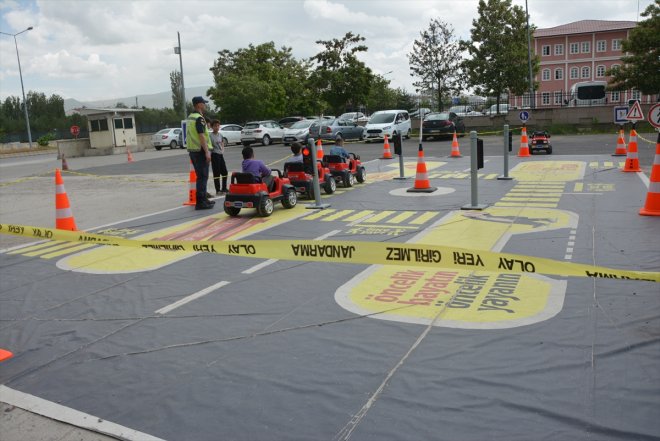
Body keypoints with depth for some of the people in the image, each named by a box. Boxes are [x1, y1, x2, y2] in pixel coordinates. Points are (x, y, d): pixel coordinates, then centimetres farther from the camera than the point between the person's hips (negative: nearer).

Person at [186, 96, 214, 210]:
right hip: (200, 150, -10)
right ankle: (200, 202, -7)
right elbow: (201, 136, -22)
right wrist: (207, 152, -23)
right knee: (202, 177, -7)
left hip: (192, 150, 10)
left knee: (201, 176, 17)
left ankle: (204, 199, 25)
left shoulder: (190, 117, 16)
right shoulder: (199, 118, -15)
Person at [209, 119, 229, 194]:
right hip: (215, 155, -7)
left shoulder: (220, 135, 10)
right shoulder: (210, 136, -11)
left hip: (221, 155, 7)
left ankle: (224, 188, 20)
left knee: (224, 172, 9)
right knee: (216, 173, -4)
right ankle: (218, 190, 2)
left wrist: (222, 150, 8)